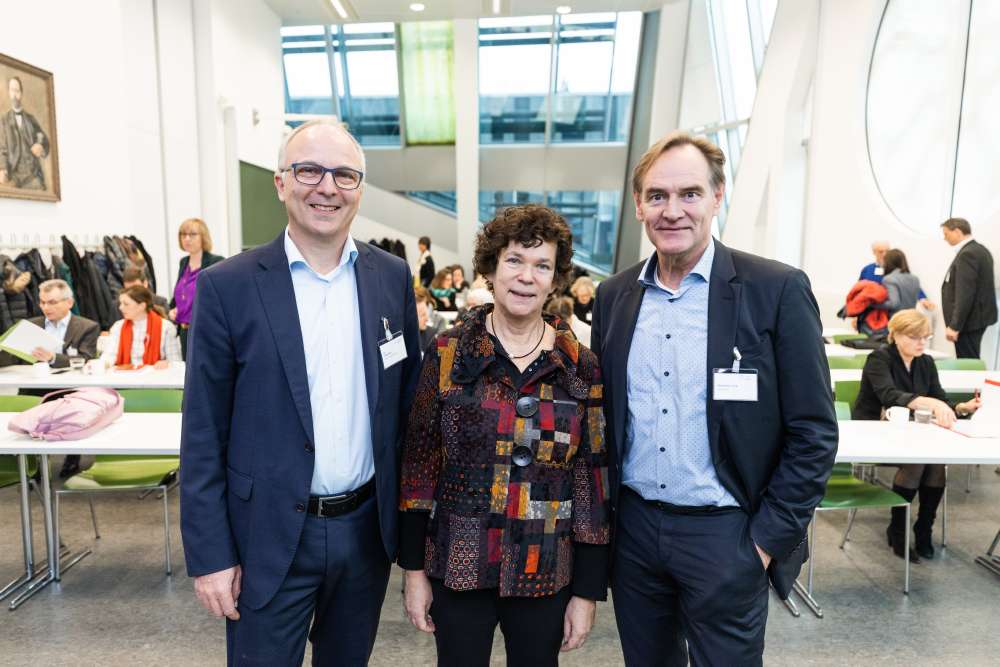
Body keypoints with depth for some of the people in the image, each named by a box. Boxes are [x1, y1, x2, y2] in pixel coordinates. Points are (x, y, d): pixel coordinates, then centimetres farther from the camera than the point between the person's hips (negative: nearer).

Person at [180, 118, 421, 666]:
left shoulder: (393, 277, -1)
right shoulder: (227, 286, -10)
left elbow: (408, 399, 6)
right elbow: (203, 434, -7)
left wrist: (408, 512, 7)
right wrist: (209, 555, -7)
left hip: (367, 525, 3)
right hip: (269, 537, -3)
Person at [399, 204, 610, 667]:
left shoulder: (581, 367, -4)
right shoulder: (449, 353, -6)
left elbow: (592, 478, -2)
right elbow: (419, 462, -3)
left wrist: (588, 590, -1)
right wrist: (414, 568, -2)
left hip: (546, 573, 1)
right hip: (458, 565, 0)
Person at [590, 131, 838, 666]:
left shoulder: (777, 291, -11)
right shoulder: (614, 295, 2)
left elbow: (812, 432, -9)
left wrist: (769, 538, -10)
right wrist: (601, 514, 7)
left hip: (726, 534, -4)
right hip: (633, 527, 4)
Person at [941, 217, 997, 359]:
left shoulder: (967, 254, -18)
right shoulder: (980, 250, 14)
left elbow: (965, 294, -24)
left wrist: (955, 326, -23)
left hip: (968, 320, -10)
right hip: (978, 316, 10)